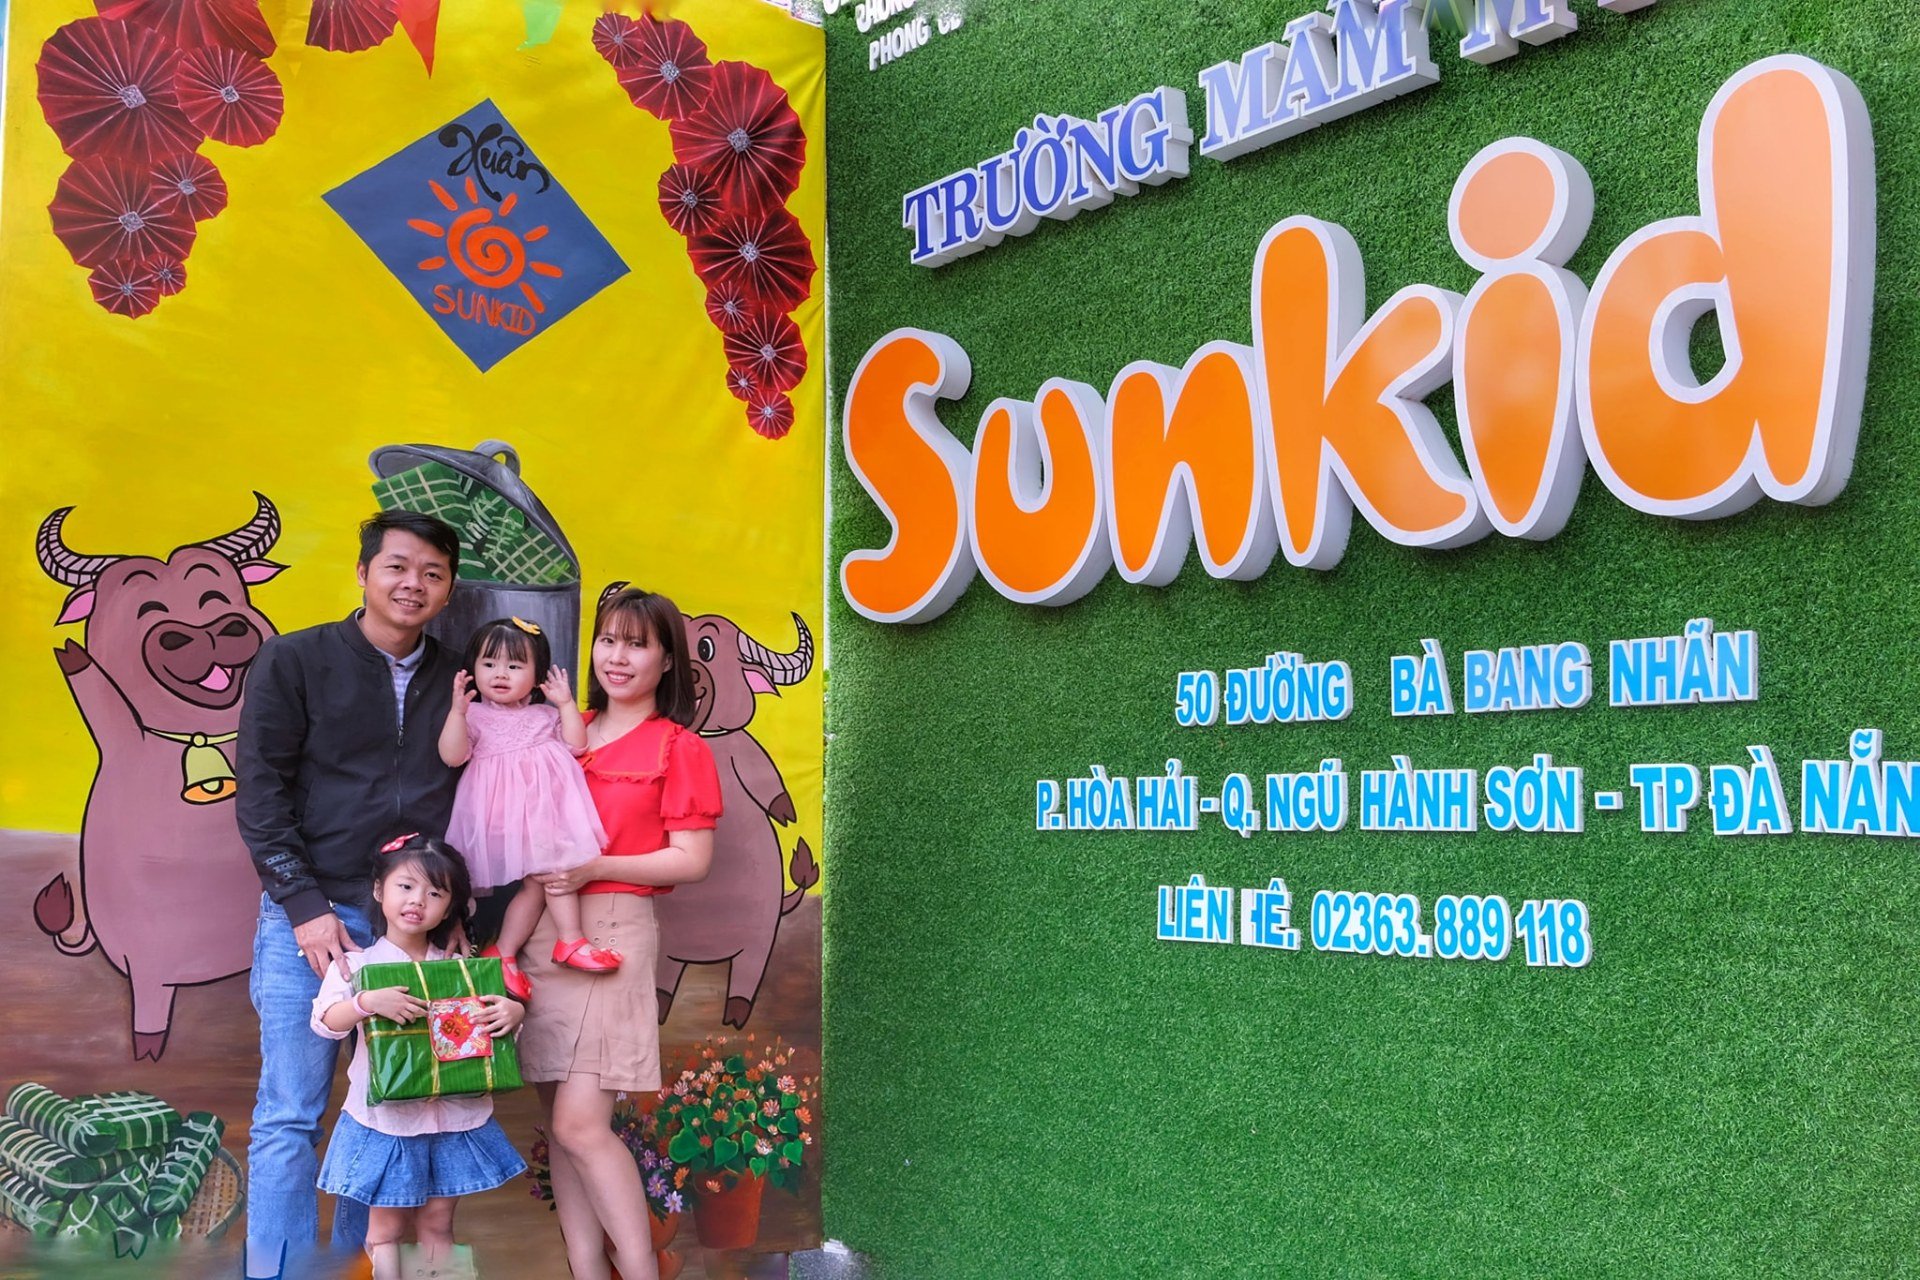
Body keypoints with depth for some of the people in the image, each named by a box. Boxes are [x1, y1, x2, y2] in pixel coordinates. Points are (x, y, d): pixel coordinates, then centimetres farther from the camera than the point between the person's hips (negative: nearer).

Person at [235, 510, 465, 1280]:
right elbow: (260, 793, -3)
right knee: (291, 1116, -1)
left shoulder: (457, 681, 9)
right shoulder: (295, 661, 1)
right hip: (313, 915, -2)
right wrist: (306, 908, -9)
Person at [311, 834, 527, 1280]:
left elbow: (496, 1011, 7)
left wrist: (513, 1011, -16)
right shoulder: (358, 964, -7)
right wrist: (369, 1002, -36)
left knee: (437, 1222, 14)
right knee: (387, 1227, 8)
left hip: (454, 1115, 3)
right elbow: (325, 1021, -19)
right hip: (386, 1119, -3)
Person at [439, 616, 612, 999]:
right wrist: (458, 710, -21)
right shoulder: (475, 716, 3)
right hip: (503, 820, -4)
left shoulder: (545, 716, 14)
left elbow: (576, 745, 6)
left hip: (546, 813, 4)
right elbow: (452, 755, -10)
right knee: (536, 881, -7)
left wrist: (566, 704, 0)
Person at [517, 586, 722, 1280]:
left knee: (581, 1124, -12)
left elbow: (691, 860, -7)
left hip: (612, 930, -6)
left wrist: (595, 868, -15)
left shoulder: (679, 748, -1)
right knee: (558, 1119, 6)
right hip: (540, 930, 6)